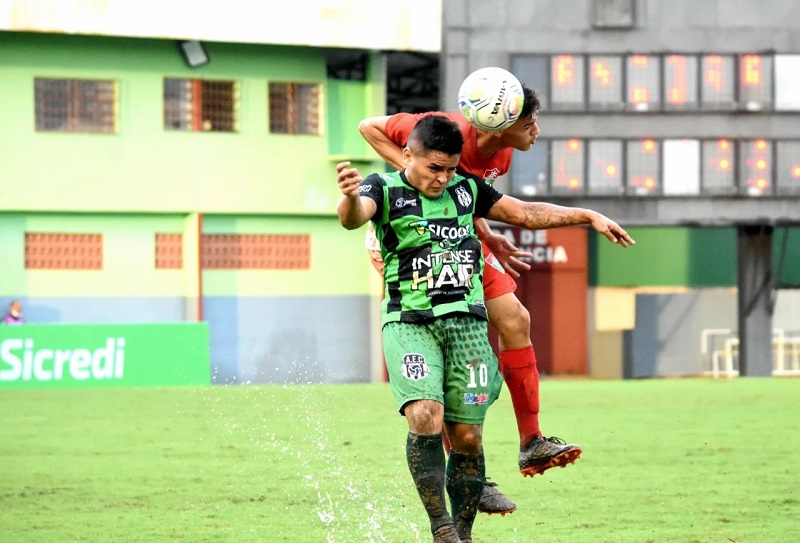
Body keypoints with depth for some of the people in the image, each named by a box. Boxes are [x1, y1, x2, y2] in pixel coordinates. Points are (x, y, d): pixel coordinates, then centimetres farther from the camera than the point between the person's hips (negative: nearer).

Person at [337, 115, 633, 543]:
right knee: (425, 418, -23)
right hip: (409, 325, -4)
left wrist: (587, 216, 19)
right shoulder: (384, 188, 0)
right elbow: (354, 218, -22)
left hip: (467, 326, 4)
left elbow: (525, 213, 23)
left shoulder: (466, 189, 13)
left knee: (467, 437, 1)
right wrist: (351, 198, -46)